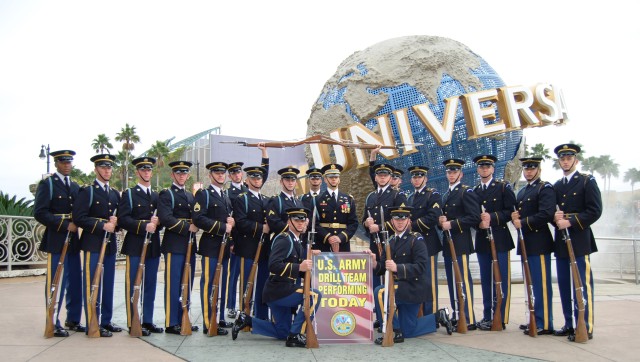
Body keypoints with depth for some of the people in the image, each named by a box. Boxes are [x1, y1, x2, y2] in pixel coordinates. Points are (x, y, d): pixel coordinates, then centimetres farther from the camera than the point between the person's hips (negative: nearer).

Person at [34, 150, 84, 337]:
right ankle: (53, 324, 8)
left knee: (75, 282, 10)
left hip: (73, 241, 6)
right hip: (56, 241, -6)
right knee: (55, 283, -2)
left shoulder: (75, 186, 17)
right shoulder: (47, 184, -3)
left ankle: (73, 320, 21)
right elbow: (40, 213, -13)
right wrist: (65, 225, -18)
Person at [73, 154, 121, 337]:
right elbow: (79, 217, -12)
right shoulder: (87, 191, -3)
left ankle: (106, 321, 19)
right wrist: (102, 225, -18)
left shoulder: (115, 193, 16)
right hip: (93, 244, -6)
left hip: (110, 244, 6)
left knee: (108, 284, 10)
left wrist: (115, 222, -2)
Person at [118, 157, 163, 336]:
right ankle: (133, 324, 5)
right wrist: (144, 226, -20)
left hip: (153, 246, 5)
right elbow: (123, 219, -9)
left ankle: (148, 321, 17)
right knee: (133, 285, -2)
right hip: (135, 245, -5)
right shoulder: (129, 194, 2)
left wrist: (157, 222, -3)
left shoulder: (157, 196, 18)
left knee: (150, 285, 9)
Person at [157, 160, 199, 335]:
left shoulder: (190, 196, 20)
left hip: (189, 245, 7)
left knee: (187, 285, 11)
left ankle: (183, 320, 19)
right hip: (174, 246, -7)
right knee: (173, 285, -3)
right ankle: (171, 323, 4)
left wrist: (196, 226, 0)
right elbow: (166, 218, -15)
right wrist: (187, 227, -16)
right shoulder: (166, 194, -2)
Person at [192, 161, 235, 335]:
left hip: (224, 246, 8)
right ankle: (208, 323, 0)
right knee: (208, 284, -4)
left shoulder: (227, 197, 19)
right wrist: (222, 227, -18)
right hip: (210, 246, -8)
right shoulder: (203, 194, -5)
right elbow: (198, 219, -18)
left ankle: (220, 319, 23)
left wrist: (232, 222, 5)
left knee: (222, 284, 13)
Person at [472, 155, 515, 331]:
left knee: (501, 280, -3)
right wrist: (479, 223, -9)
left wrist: (492, 218, -16)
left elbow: (511, 211, -5)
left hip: (500, 239, -4)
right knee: (486, 280, 8)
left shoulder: (504, 187, 3)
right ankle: (487, 317, 16)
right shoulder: (473, 192, 13)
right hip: (482, 241, 4)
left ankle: (500, 318, 4)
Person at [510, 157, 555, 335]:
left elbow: (546, 214, -18)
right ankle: (536, 320, 22)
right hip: (525, 243, 8)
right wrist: (514, 217, 1)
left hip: (539, 243, -8)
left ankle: (544, 324, 0)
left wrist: (523, 222, -14)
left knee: (541, 285, -6)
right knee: (532, 284, 13)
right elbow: (518, 212, 24)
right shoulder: (522, 192, 20)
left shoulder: (545, 188, -6)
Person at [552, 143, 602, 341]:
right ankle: (569, 324, 18)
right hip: (561, 242, 6)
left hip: (579, 241, -6)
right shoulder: (556, 186, 17)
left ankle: (585, 327, 1)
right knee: (564, 285, 9)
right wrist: (555, 218, -4)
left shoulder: (587, 181, 0)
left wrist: (570, 221, -16)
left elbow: (595, 211, -9)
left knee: (582, 284, -5)